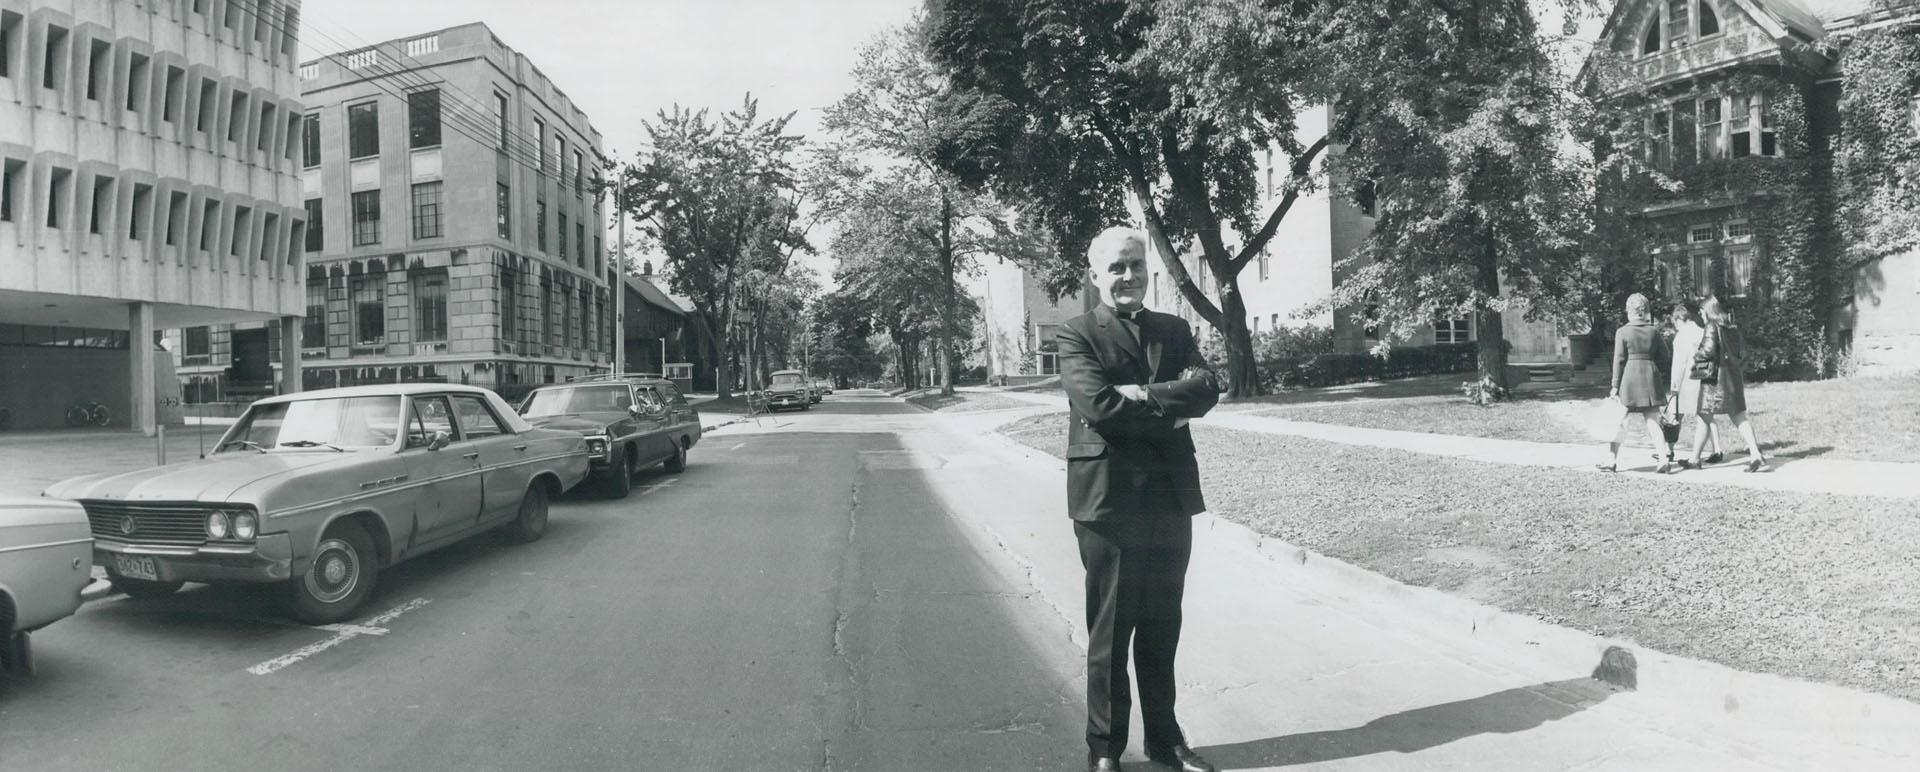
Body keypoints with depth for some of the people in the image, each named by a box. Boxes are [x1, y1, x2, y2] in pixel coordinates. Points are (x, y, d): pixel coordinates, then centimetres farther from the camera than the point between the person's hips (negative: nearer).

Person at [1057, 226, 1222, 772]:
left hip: (1171, 499, 5)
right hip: (1109, 501, -4)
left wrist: (1142, 393, -16)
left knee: (1162, 629, 15)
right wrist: (1170, 409, -10)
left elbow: (1206, 388, -4)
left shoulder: (1175, 330, 12)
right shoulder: (1077, 335, -3)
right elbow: (1097, 404, -18)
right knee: (1110, 632, 6)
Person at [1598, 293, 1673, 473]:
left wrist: (1615, 387, -4)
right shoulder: (1653, 332, 4)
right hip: (1650, 377, 3)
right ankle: (1664, 460, 0)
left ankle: (1612, 461, 9)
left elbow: (1619, 361, -7)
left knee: (1618, 421, 6)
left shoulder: (1622, 332, -6)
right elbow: (1663, 355, 8)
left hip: (1629, 378, -3)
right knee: (1652, 421, 7)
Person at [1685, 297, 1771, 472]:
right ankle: (1756, 455, -3)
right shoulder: (1734, 327, 11)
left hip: (1715, 378, -7)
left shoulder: (1712, 327, -10)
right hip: (1735, 377, 7)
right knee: (1740, 419, 7)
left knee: (1704, 419, 3)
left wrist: (1695, 354, -1)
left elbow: (1708, 350, -20)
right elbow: (1743, 351, 14)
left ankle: (1695, 459, 9)